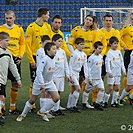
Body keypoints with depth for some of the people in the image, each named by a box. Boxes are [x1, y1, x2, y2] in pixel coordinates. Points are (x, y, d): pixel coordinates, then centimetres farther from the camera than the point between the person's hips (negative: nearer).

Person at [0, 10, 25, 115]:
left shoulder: (19, 29, 8)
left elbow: (22, 43, 13)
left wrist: (20, 56, 2)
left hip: (15, 59, 3)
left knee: (15, 83, 7)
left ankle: (13, 107, 18)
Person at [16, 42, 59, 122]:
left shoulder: (53, 59, -1)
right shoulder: (45, 59, -23)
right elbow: (39, 71, -27)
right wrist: (42, 84, -29)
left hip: (49, 82, 7)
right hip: (39, 83, -7)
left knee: (56, 98, -6)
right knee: (32, 100, 4)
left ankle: (42, 112, 8)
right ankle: (23, 115, 26)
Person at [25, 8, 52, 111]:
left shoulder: (47, 26, 8)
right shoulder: (31, 27, -9)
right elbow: (28, 45, -9)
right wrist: (31, 60, -12)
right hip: (35, 57, -5)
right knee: (34, 82, 0)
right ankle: (32, 104, 9)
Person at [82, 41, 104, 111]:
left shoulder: (101, 57, 6)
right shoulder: (91, 58, -16)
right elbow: (89, 69, -14)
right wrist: (90, 79, -15)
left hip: (99, 78, 6)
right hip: (93, 78, -6)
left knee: (102, 89, -6)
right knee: (87, 90, 7)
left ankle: (97, 104, 3)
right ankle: (84, 104, 22)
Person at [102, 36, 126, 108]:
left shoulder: (118, 52, 10)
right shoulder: (109, 52, -8)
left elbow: (122, 61, 16)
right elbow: (107, 62, -13)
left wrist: (124, 70, 11)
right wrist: (109, 72, -20)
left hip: (118, 73, 6)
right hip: (111, 74, -6)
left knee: (117, 88, 6)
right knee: (110, 88, -6)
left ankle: (114, 101, 16)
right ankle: (105, 102, 5)